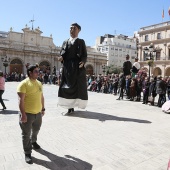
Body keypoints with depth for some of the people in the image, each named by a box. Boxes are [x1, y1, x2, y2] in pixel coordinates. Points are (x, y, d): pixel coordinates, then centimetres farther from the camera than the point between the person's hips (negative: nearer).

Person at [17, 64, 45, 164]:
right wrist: (23, 114, -23)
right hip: (27, 114, -7)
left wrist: (43, 108, 16)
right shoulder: (24, 84, -16)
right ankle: (27, 153, 21)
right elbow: (21, 100, -20)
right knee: (26, 134, 7)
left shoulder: (39, 83, 7)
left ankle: (33, 141, 52)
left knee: (36, 130, 25)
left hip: (38, 113, 7)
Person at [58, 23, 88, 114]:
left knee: (77, 85, -2)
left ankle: (76, 103, 6)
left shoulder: (81, 41, 12)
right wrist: (61, 58, -11)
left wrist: (83, 62, -19)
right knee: (67, 85, -3)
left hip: (77, 67, -2)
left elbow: (84, 55, 2)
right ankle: (70, 106, 2)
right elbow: (62, 54, 13)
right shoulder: (65, 42, 20)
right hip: (67, 67, 2)